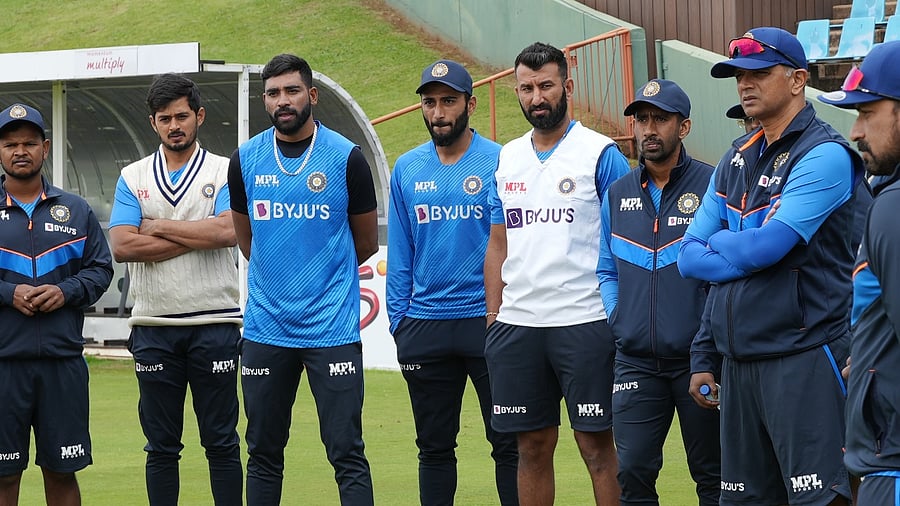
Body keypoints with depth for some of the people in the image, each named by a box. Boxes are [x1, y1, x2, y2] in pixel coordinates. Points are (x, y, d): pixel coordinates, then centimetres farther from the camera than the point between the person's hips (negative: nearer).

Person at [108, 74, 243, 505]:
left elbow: (229, 231, -15)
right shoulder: (133, 178, 9)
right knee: (161, 446, 6)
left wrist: (159, 227, -8)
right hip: (153, 327, 2)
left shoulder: (224, 172, 4)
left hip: (214, 324, -2)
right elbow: (121, 247, -5)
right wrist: (198, 237, -8)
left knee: (222, 441, 2)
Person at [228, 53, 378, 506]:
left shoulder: (345, 158, -2)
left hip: (332, 328, -3)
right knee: (264, 454, 9)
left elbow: (365, 243, 10)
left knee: (347, 453, -7)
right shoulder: (246, 160, 6)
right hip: (266, 329, 3)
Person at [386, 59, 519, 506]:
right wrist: (398, 317, 5)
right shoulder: (407, 169, 8)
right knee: (434, 446, 11)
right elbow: (399, 252, 12)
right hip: (425, 326, 4)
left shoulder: (499, 163, -3)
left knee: (509, 443, -1)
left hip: (489, 319, -4)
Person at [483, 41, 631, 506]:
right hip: (517, 324, 5)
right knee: (532, 446, 8)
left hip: (584, 323, -5)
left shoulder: (601, 154, -2)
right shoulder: (507, 158, 14)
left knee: (597, 446, -4)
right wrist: (493, 318, 9)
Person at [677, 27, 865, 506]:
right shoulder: (736, 159, 16)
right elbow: (690, 256, 13)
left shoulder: (823, 156, -9)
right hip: (737, 359, 8)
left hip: (802, 358, -8)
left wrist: (717, 244, 2)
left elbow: (764, 247, -18)